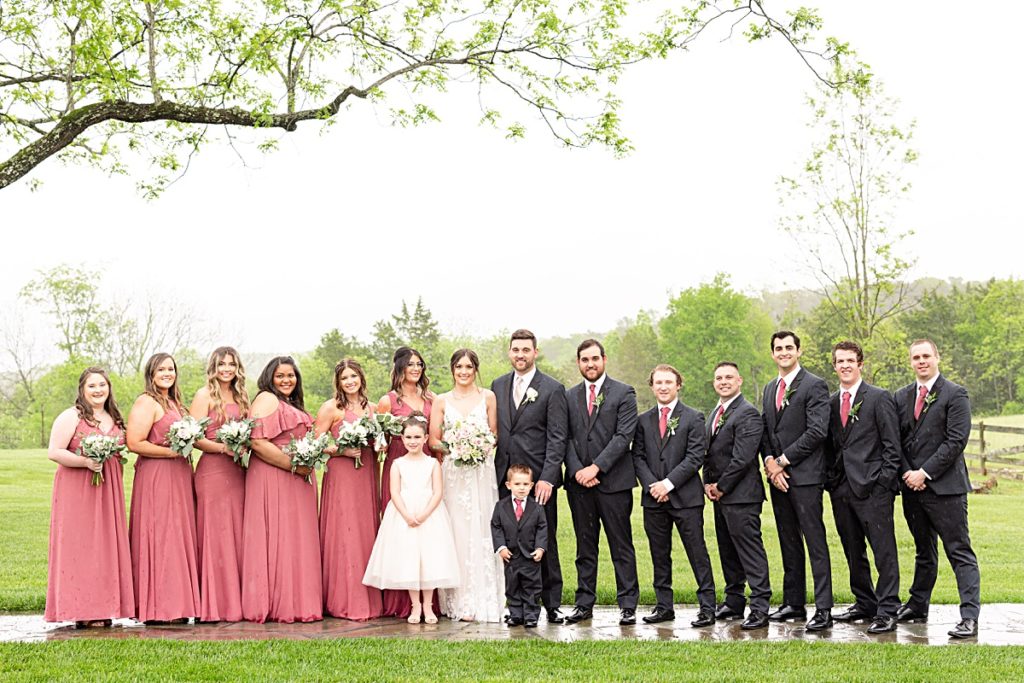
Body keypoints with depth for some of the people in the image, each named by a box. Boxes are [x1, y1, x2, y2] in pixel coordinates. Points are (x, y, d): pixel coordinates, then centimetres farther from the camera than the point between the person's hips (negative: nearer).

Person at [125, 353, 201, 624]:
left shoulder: (174, 403, 19)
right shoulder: (146, 402, -8)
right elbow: (134, 443, -17)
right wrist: (172, 452, -17)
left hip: (178, 476, 9)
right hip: (156, 477, -9)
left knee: (179, 538, 7)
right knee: (159, 538, -8)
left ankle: (176, 605, 11)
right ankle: (157, 608, -4)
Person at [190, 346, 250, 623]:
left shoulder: (239, 396, 17)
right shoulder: (205, 395, -2)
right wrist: (223, 447, -18)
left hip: (237, 472, 6)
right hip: (213, 471, -6)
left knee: (237, 535, 6)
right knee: (216, 535, -4)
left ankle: (236, 601, 11)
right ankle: (216, 605, 0)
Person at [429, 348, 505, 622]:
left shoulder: (487, 397, 7)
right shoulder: (442, 401, 8)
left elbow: (495, 435, 9)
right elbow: (433, 440, 6)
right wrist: (451, 445, -12)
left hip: (482, 470, 0)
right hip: (452, 472, 0)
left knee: (481, 530, -3)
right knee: (456, 531, -3)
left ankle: (484, 600, 2)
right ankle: (461, 602, 0)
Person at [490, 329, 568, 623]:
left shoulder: (553, 389, -2)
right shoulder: (498, 386, 13)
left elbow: (557, 439, -6)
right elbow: (494, 430, 15)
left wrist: (547, 478, -14)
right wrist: (494, 471, 5)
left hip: (539, 478, -4)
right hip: (505, 477, 4)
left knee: (544, 542, 2)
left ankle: (551, 604, 11)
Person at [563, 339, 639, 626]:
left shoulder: (624, 393, 1)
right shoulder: (569, 396, 13)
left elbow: (623, 436, -8)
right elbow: (566, 438, 7)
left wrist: (595, 467, -14)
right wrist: (577, 471, -8)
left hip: (613, 481, -3)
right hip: (579, 482, 4)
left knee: (621, 546, 0)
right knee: (585, 546, 8)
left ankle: (627, 605, 5)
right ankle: (584, 604, 14)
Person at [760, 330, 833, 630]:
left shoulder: (814, 386, -6)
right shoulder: (770, 389, 18)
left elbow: (817, 432, -14)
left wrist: (783, 460, -12)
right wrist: (769, 462, -2)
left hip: (804, 475, -7)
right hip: (777, 475, 7)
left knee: (815, 541, -8)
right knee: (789, 544, 12)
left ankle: (823, 609, -7)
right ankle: (793, 603, 18)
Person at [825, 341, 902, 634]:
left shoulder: (879, 398, -2)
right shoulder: (830, 402, 15)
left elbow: (892, 445, -4)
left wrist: (885, 481, -11)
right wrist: (831, 478, 9)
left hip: (872, 488, -6)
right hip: (842, 488, 6)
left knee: (884, 551, -6)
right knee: (853, 552, 12)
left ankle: (887, 612, -3)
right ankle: (864, 604, 23)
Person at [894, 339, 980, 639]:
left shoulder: (955, 394, -4)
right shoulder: (902, 397, 13)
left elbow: (956, 440, -12)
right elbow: (896, 439, 12)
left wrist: (925, 473, -13)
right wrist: (907, 472, -4)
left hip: (945, 486, -6)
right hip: (913, 487, 6)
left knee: (960, 552, -6)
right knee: (924, 552, 18)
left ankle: (970, 616, -8)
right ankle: (918, 606, 27)